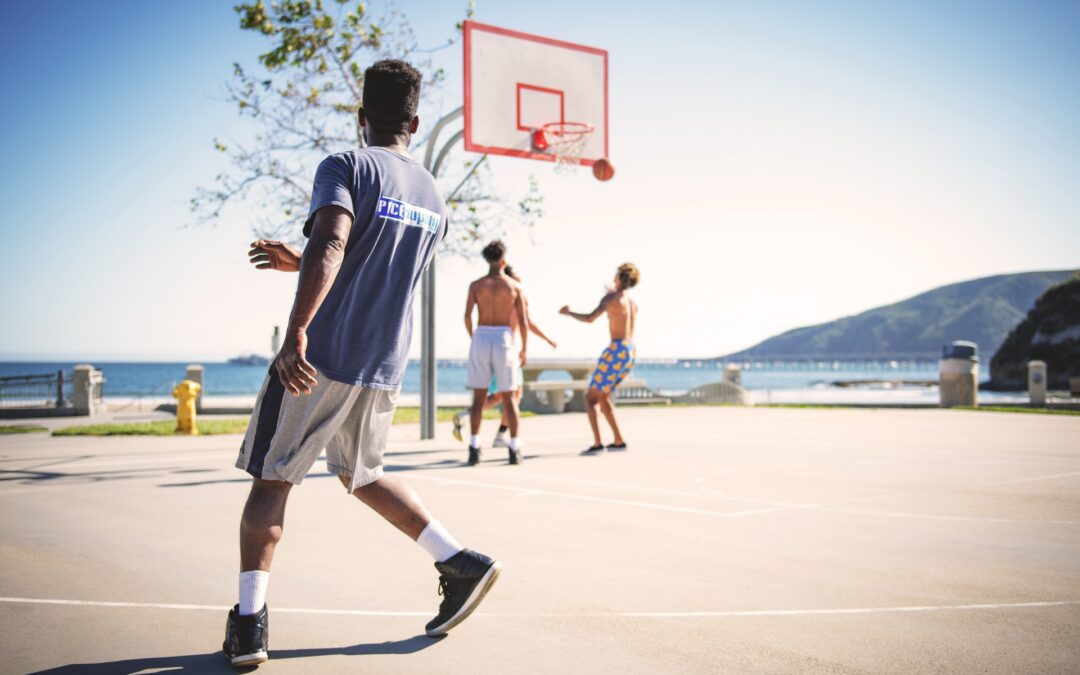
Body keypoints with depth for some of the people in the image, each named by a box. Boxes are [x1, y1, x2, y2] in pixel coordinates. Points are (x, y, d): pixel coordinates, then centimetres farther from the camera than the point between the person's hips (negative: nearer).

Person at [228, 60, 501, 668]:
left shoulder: (345, 166, -5)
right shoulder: (434, 197, 15)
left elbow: (331, 245, -24)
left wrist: (297, 331, -30)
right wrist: (299, 263, 32)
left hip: (321, 360, -6)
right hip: (386, 367, 6)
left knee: (271, 481, 7)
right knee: (363, 475, 24)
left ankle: (249, 622, 4)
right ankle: (460, 562, 17)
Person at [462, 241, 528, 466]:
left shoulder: (476, 285, 4)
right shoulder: (515, 286, 2)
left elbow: (467, 316, -7)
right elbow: (523, 323, -2)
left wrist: (473, 338, 10)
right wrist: (524, 350, 10)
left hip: (481, 339, 1)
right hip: (503, 340, -1)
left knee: (479, 396, 6)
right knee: (508, 397, 6)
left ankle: (474, 447, -3)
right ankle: (514, 449, 4)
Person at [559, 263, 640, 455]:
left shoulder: (610, 298, -7)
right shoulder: (633, 304, 17)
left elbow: (590, 319, -19)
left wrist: (569, 313, -2)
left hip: (616, 351, -8)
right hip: (630, 353, 8)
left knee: (590, 398, -4)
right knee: (602, 396, 20)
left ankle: (598, 443, -16)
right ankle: (619, 441, 19)